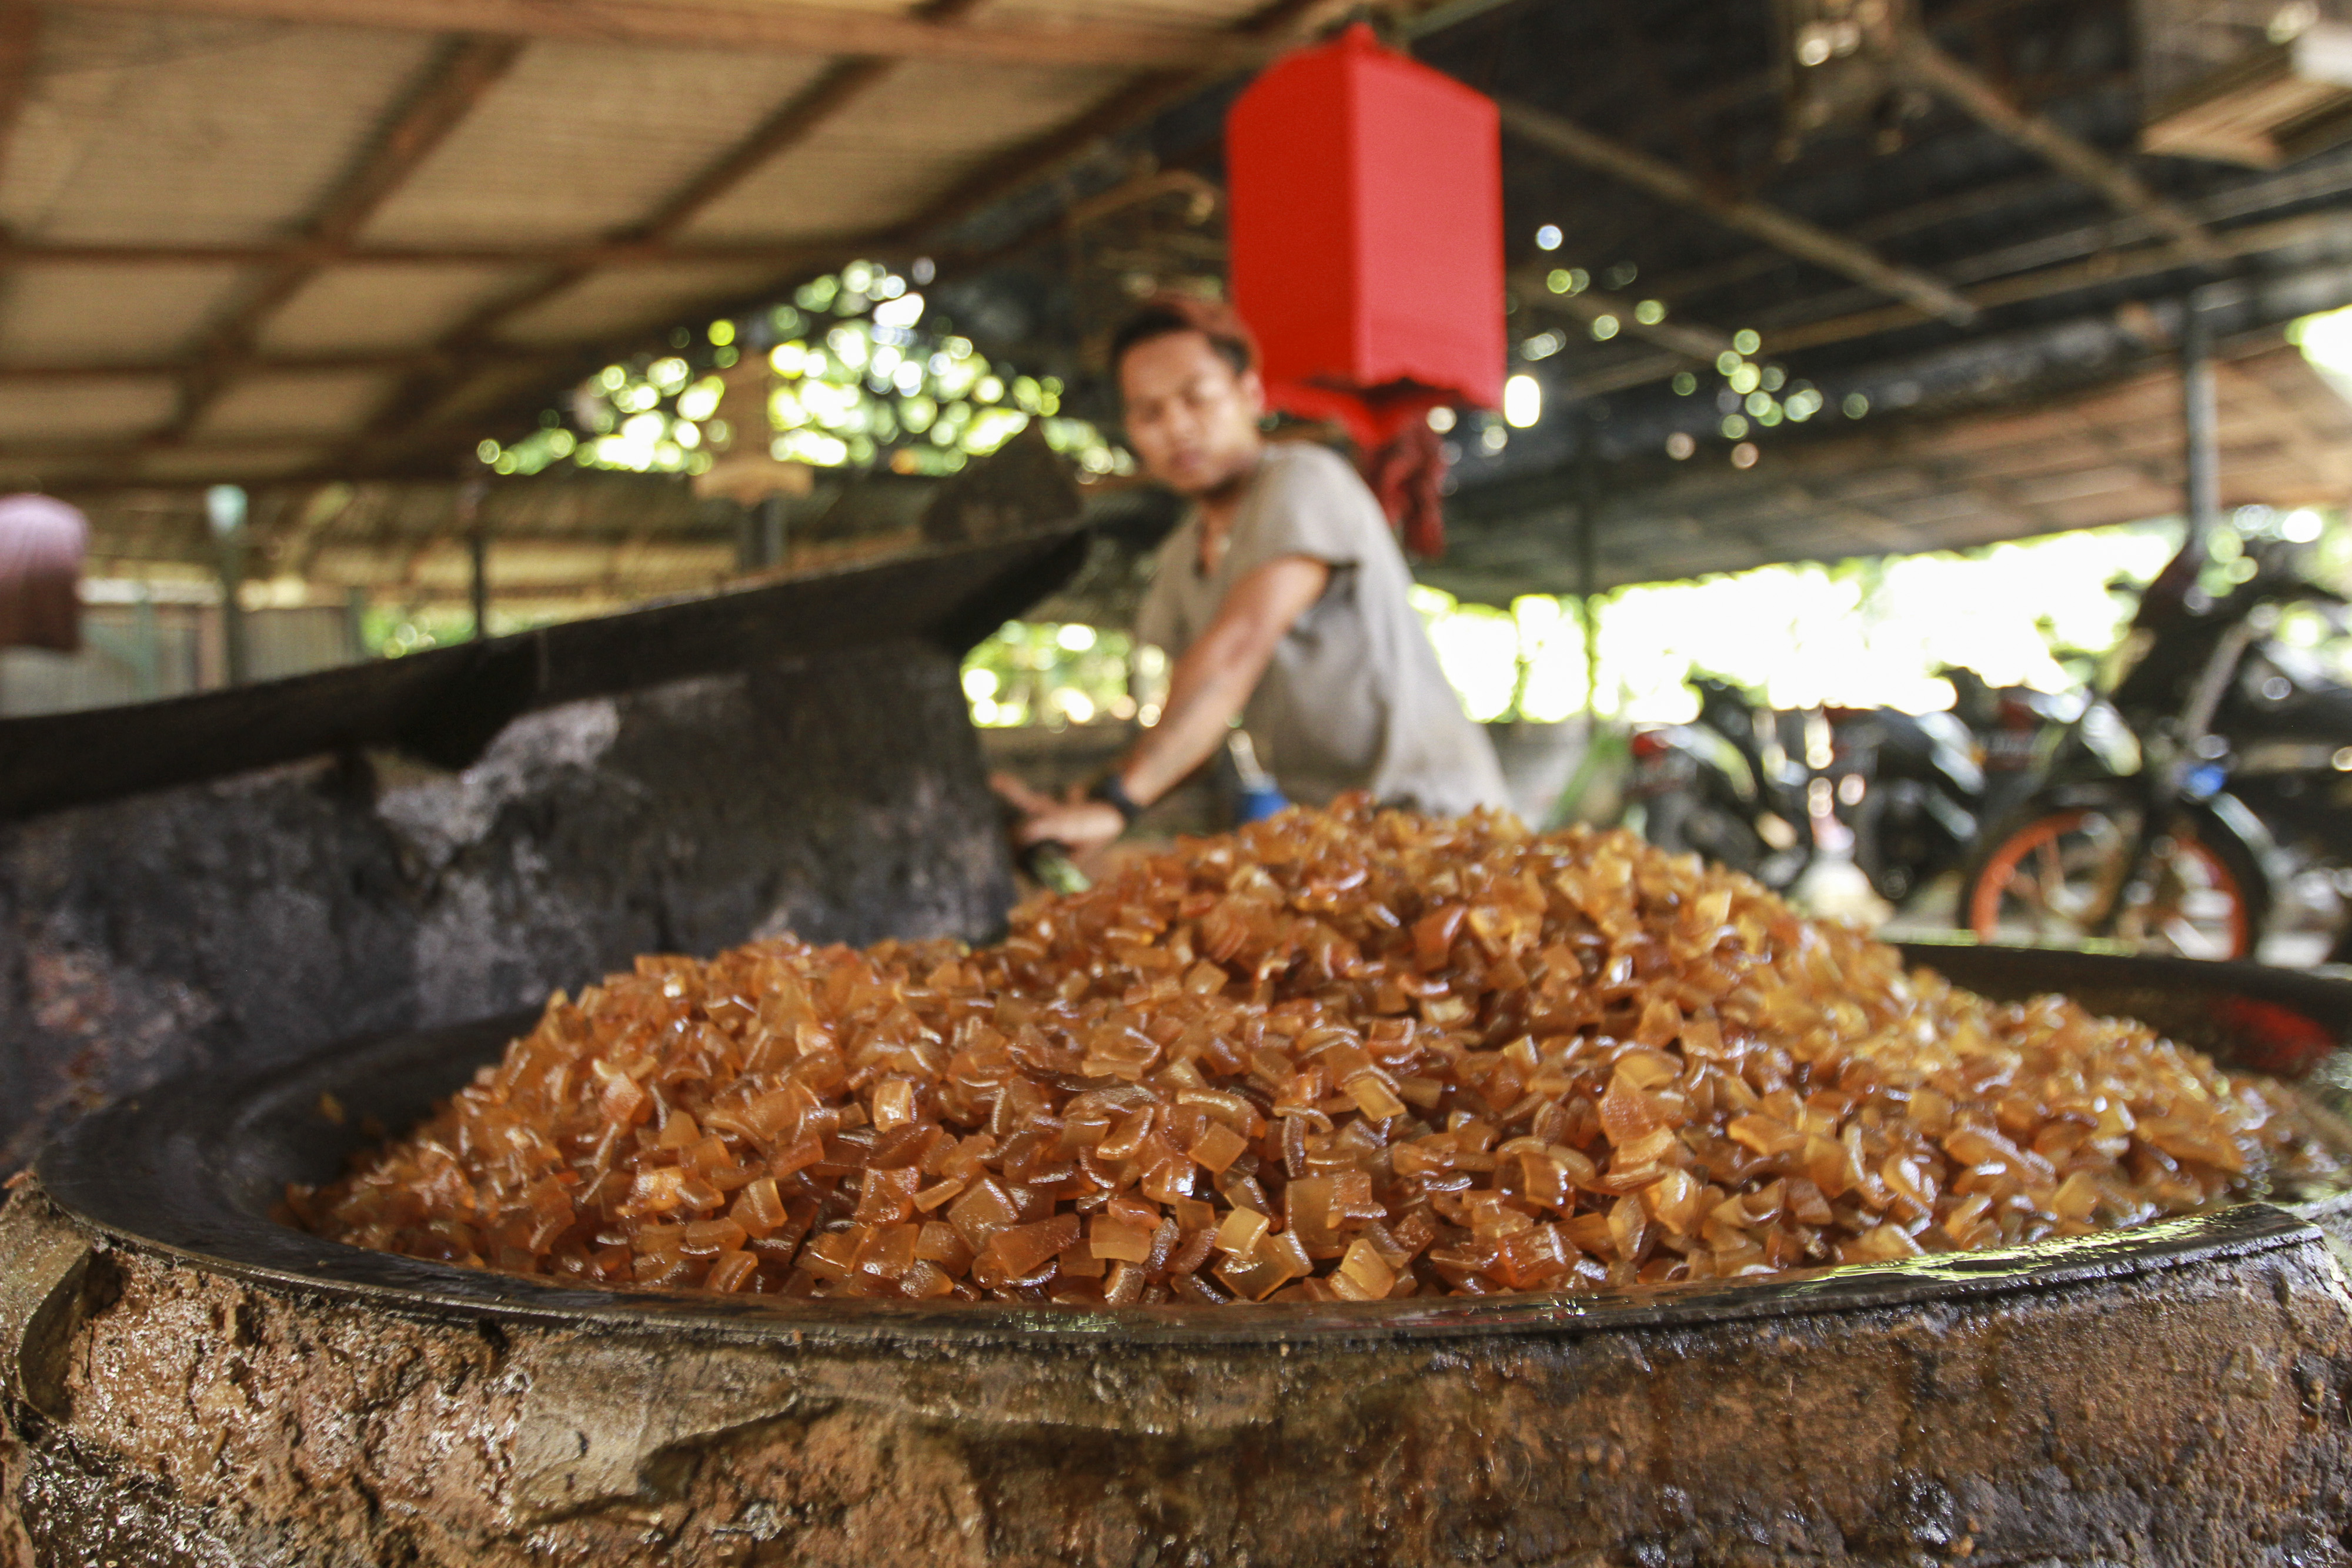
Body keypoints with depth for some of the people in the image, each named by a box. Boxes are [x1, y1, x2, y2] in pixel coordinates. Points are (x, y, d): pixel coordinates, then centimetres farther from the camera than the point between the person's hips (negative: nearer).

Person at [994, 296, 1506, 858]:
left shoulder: (1304, 481, -12)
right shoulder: (1180, 559, 14)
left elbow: (1241, 644, -27)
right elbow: (1200, 719, 10)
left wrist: (1115, 801, -37)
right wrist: (1100, 797, -10)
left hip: (1425, 809, -7)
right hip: (1325, 827, 7)